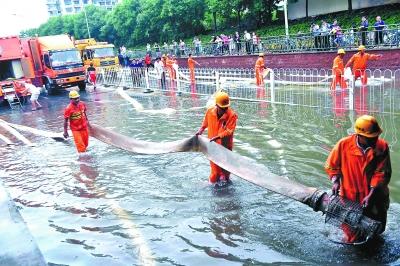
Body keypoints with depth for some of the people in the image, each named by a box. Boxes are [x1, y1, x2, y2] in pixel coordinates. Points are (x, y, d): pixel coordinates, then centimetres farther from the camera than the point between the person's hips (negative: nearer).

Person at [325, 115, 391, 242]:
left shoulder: (382, 146, -14)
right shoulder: (344, 144, -16)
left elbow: (382, 173, -14)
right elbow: (331, 166, -1)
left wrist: (371, 194, -20)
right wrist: (335, 181, -13)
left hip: (375, 198, 1)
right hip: (350, 197, -1)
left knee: (378, 228, 20)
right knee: (351, 237, 7)